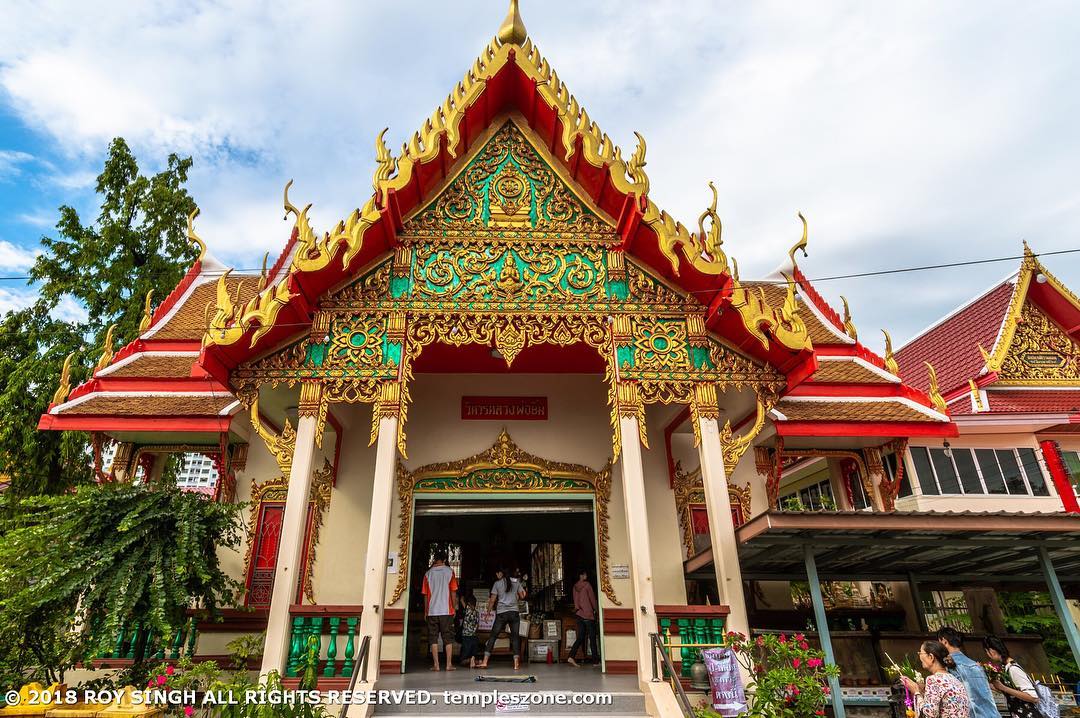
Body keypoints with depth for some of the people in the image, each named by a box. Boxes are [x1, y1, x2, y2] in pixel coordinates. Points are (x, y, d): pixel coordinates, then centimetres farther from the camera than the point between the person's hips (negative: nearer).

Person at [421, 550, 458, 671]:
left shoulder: (428, 573, 3)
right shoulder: (449, 571, 0)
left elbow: (425, 594, 6)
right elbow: (453, 592, 0)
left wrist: (425, 611, 13)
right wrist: (454, 607, 9)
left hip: (432, 611, 1)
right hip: (446, 610, -1)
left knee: (433, 638, 7)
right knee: (448, 638, 6)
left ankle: (436, 665, 5)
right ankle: (449, 664, 4)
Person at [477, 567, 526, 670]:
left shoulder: (497, 584, 0)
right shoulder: (516, 582, 5)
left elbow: (492, 600, 0)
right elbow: (522, 596, 9)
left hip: (501, 613, -2)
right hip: (514, 612, 2)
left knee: (492, 636, 4)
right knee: (515, 636, 4)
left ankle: (485, 662, 2)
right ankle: (516, 663, -3)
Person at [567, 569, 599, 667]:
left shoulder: (575, 587, 10)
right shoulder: (587, 584, -8)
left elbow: (575, 600, 14)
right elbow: (592, 598, -3)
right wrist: (595, 609, 8)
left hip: (579, 614, 6)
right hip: (588, 613, -6)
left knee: (580, 637, 6)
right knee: (592, 637, 2)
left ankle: (571, 657, -8)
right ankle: (596, 660, 5)